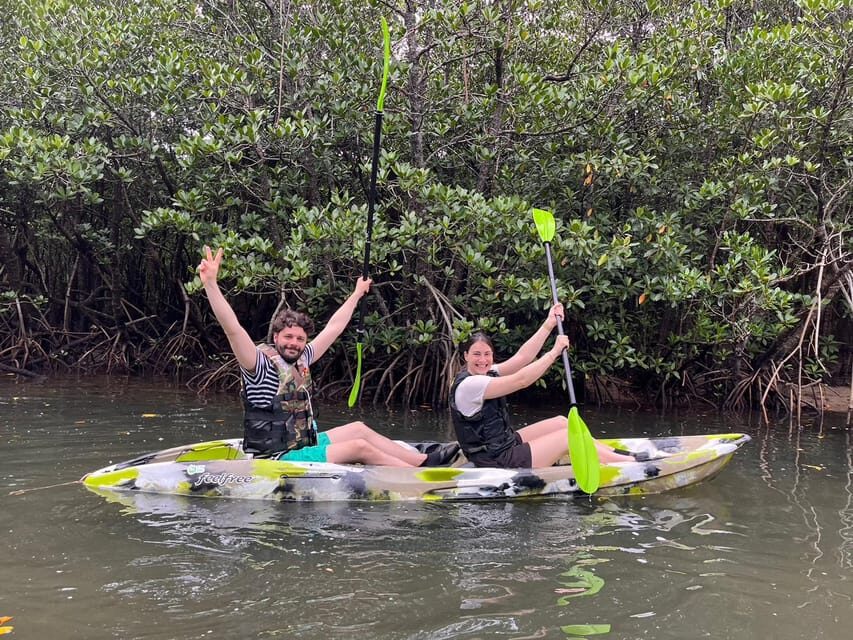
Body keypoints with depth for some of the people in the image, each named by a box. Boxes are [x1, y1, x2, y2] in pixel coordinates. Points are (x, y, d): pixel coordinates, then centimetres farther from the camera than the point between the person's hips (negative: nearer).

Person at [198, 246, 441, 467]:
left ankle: (425, 461, 22)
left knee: (359, 429, 11)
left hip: (305, 445, 9)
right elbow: (232, 329, -30)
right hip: (279, 458, -9)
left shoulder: (301, 359, 7)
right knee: (360, 447, -12)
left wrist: (357, 294, 28)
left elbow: (333, 328, 19)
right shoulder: (262, 363, -15)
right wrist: (210, 283, -40)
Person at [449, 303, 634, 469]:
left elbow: (521, 358, 0)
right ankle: (630, 463, 7)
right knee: (568, 436, -5)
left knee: (561, 421, 12)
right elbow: (521, 380, -24)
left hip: (504, 444, 10)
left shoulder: (483, 373, 5)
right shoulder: (468, 385, -23)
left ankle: (616, 454, 22)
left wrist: (548, 325, -6)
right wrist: (555, 351, -17)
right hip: (497, 462, -10)